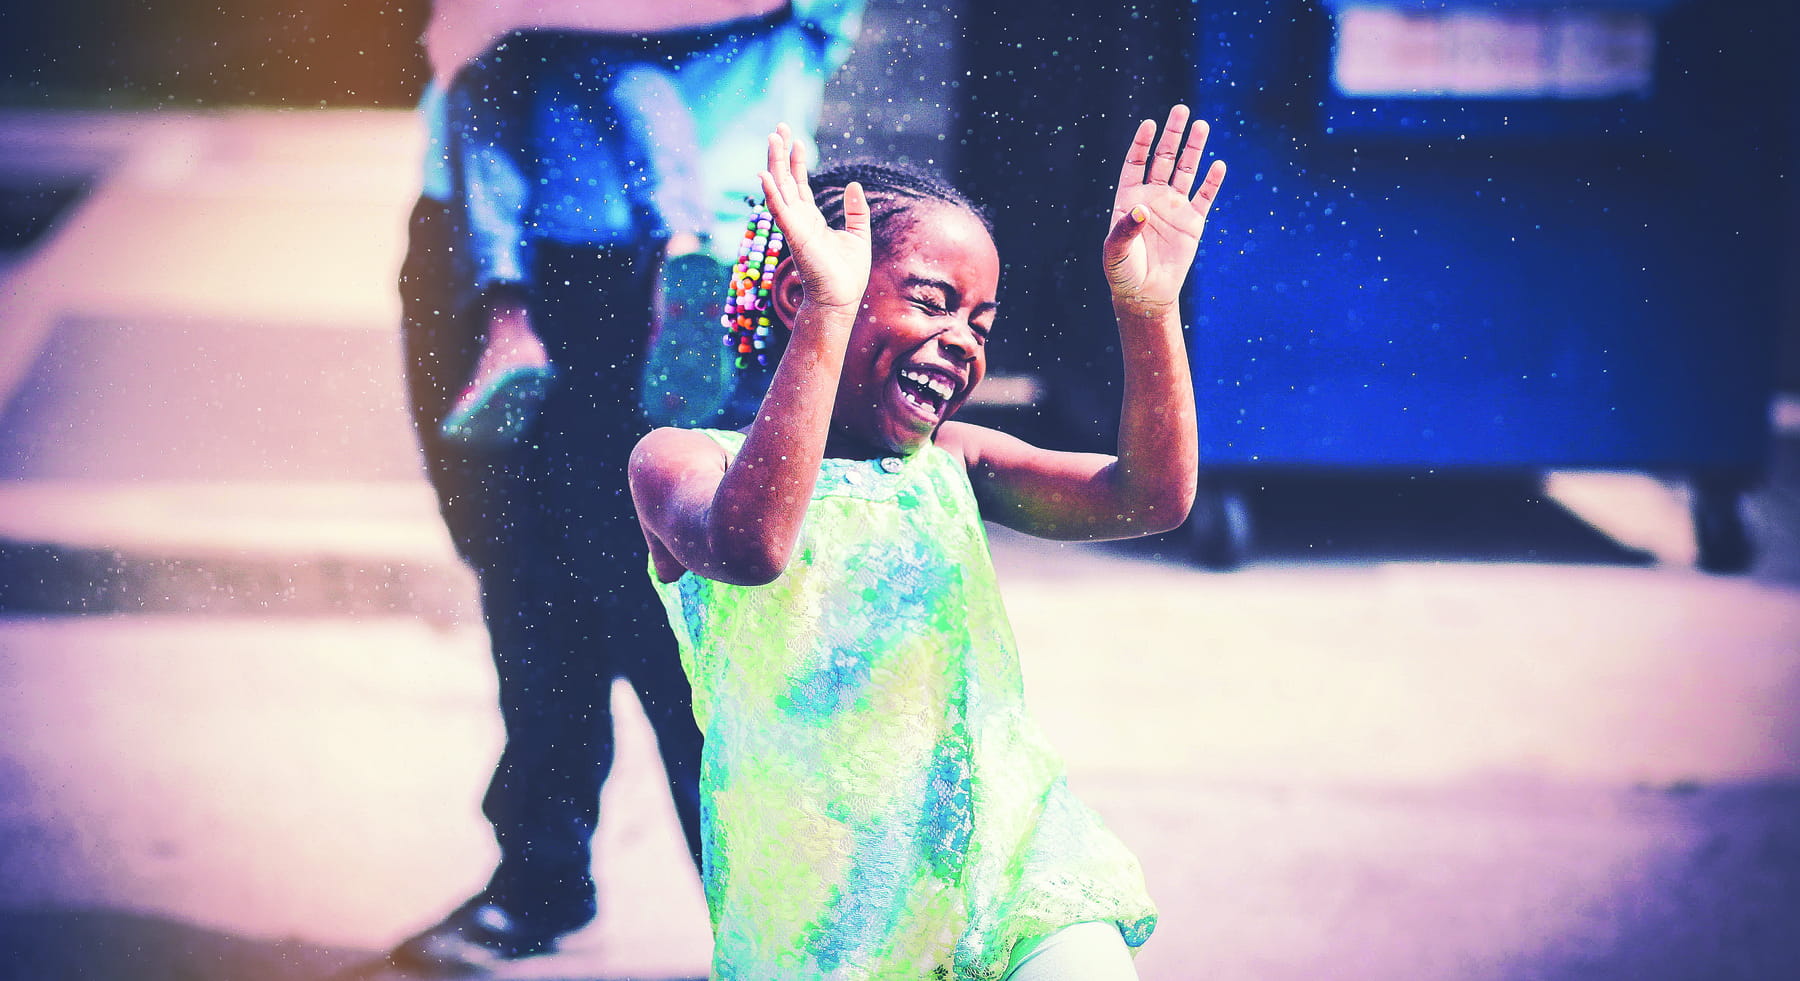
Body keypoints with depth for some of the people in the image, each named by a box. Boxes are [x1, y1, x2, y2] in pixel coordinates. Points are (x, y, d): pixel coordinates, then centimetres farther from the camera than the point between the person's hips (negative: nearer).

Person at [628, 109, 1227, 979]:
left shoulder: (950, 466, 11)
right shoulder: (683, 460, -2)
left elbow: (1153, 498, -1)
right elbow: (747, 549, -26)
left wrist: (1147, 307, -13)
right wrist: (826, 314, -30)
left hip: (1013, 864, 3)